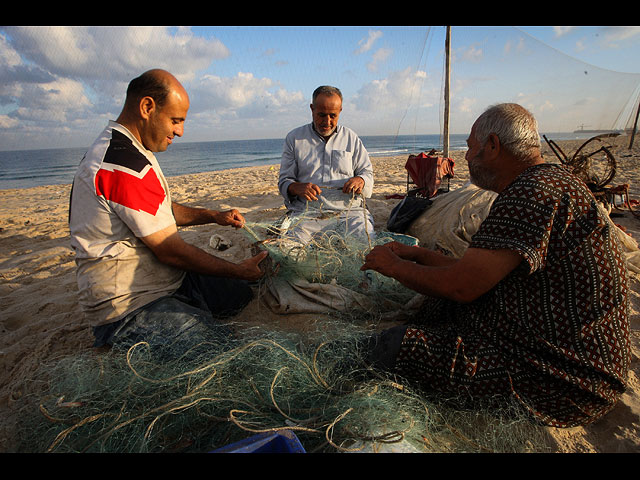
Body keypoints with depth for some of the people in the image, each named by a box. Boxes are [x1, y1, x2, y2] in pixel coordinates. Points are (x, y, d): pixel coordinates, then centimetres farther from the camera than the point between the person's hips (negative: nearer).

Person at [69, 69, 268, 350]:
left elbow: (163, 211, 21)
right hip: (128, 306, -10)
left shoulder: (115, 148, 13)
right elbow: (170, 251, -21)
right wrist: (238, 271, -12)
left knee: (243, 294, 8)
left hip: (162, 280, 10)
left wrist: (214, 216, 9)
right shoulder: (125, 164, -24)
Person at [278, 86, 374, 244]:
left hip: (347, 209, 1)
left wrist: (360, 180, -6)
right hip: (306, 212, 0)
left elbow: (367, 172, 20)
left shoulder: (351, 138, 17)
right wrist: (297, 188, -14)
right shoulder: (294, 138, 13)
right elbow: (284, 181, 11)